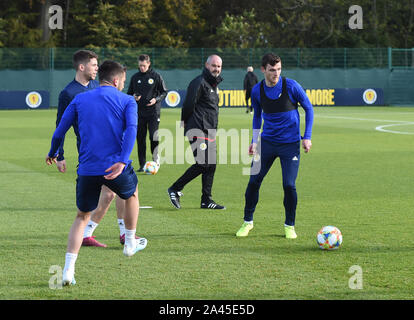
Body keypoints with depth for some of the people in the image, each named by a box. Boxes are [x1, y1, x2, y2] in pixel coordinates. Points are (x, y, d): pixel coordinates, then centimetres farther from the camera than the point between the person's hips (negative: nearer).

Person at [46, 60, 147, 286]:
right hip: (115, 165, -2)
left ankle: (68, 269, -1)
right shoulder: (127, 101, 5)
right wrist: (122, 161, -22)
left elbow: (60, 131, 11)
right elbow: (131, 129, -13)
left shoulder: (79, 100, 12)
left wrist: (53, 154, 28)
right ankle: (130, 243, 42)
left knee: (82, 217, 14)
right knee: (132, 193, 31)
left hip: (87, 169, 2)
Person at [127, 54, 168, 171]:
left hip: (153, 112, -3)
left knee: (154, 136, -12)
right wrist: (133, 97, -6)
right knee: (140, 138, 2)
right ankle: (142, 164, 8)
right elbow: (129, 93, 17)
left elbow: (164, 92, 4)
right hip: (139, 112, 3)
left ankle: (156, 159, 8)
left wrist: (156, 99, -13)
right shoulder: (135, 77, 9)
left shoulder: (156, 76, 0)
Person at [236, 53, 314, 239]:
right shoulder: (257, 91, -1)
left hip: (290, 143, -3)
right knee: (254, 181, -1)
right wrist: (254, 141, 10)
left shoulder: (291, 86, -11)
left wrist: (307, 137, -5)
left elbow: (308, 109, 0)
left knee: (289, 185, -9)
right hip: (267, 141, 3)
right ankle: (248, 222, 16)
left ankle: (289, 225, 10)